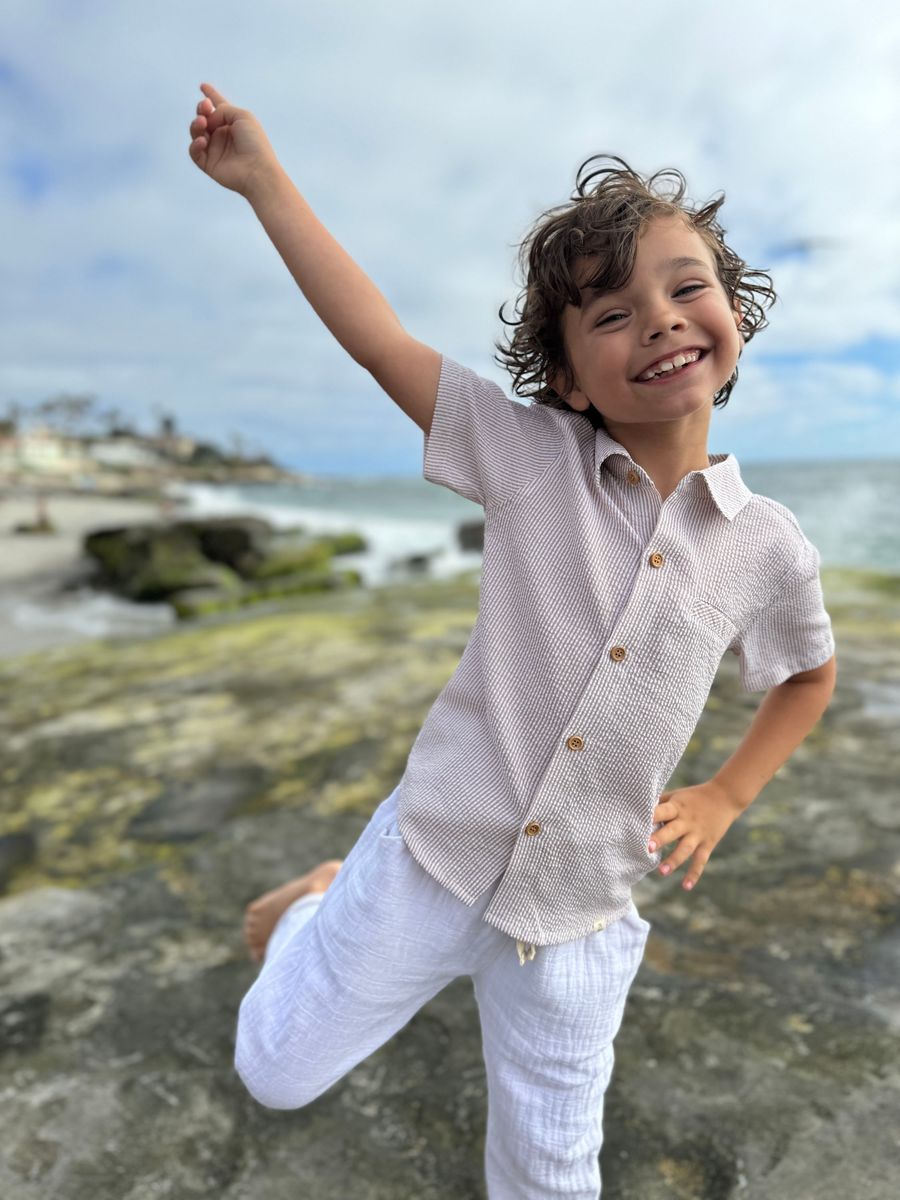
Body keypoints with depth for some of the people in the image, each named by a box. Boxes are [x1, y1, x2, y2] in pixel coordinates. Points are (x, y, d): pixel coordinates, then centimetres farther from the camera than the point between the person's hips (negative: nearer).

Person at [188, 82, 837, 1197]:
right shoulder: (529, 455, -11)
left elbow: (810, 674, 14)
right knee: (274, 1073, 18)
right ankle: (317, 903, 45)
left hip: (579, 918, 2)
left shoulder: (770, 546, -5)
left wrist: (723, 798, 6)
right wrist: (262, 176, -6)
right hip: (431, 859, -1)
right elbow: (381, 341, -11)